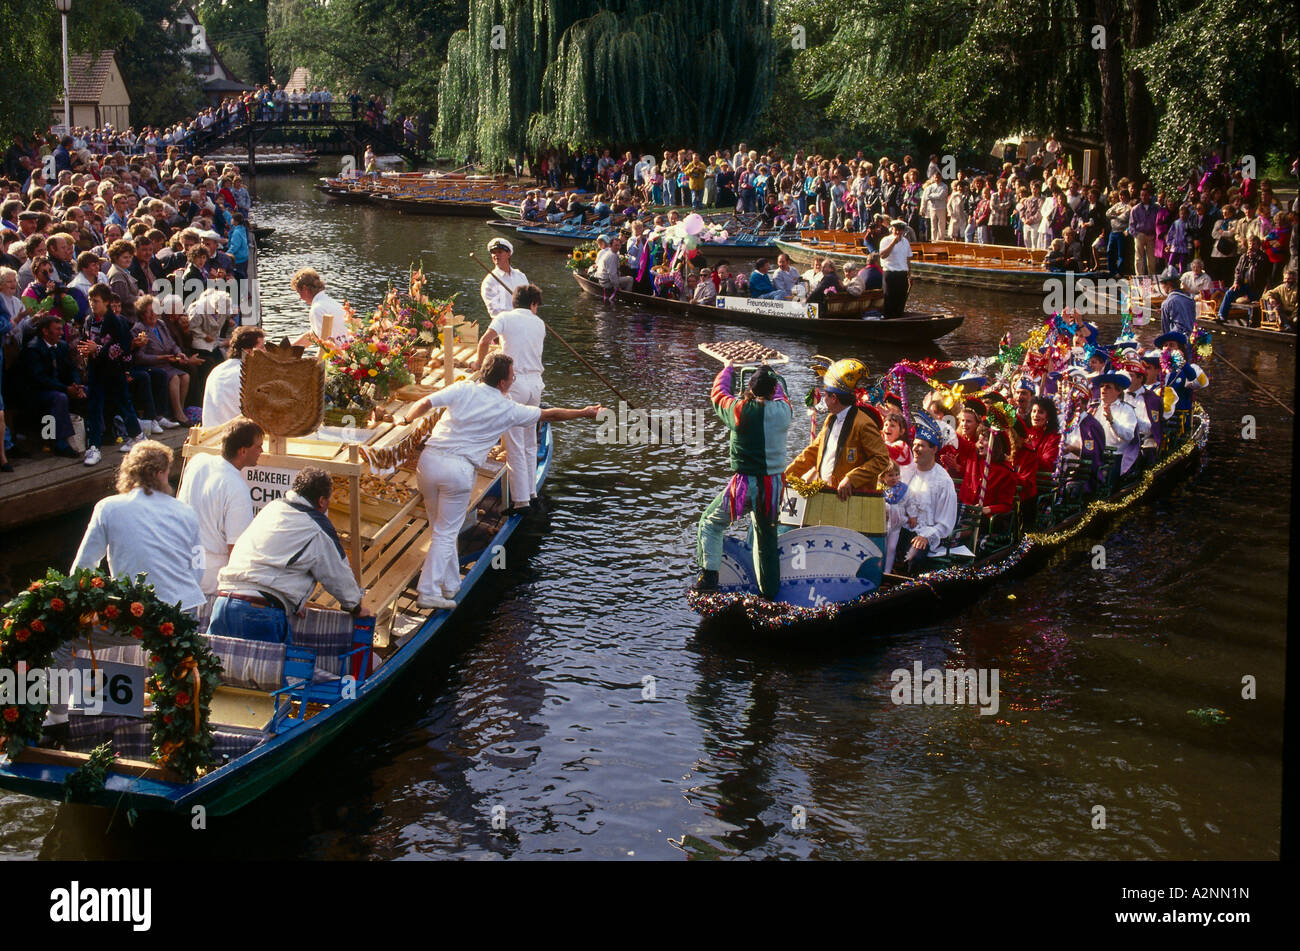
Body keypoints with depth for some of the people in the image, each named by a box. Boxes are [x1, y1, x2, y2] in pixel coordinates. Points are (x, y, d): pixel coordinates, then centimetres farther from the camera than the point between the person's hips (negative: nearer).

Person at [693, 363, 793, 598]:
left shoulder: (740, 411, -13)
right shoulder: (783, 411, -5)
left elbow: (717, 394, 8)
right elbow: (781, 396, 21)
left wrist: (727, 370, 26)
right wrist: (771, 374, 38)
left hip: (744, 485, -3)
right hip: (774, 485, 4)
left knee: (710, 523, 15)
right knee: (767, 539, 17)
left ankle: (709, 576, 7)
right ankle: (770, 592, 23)